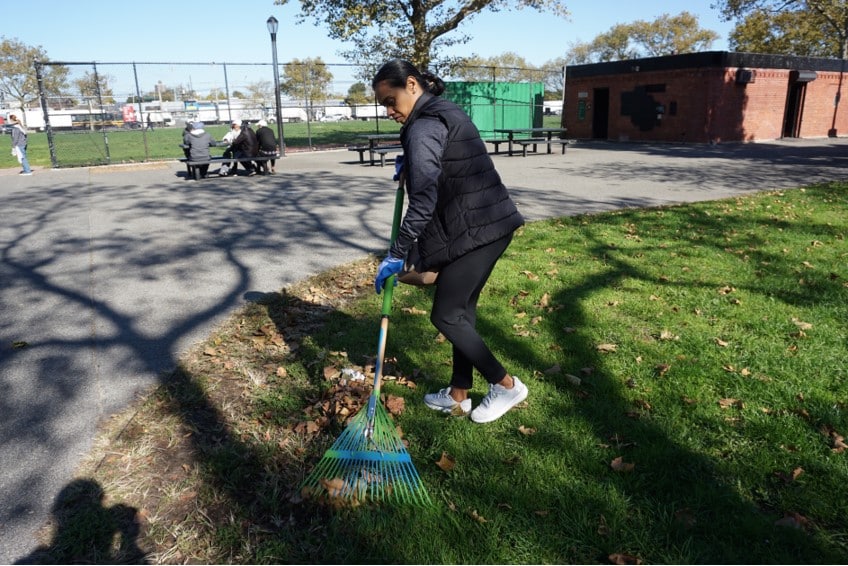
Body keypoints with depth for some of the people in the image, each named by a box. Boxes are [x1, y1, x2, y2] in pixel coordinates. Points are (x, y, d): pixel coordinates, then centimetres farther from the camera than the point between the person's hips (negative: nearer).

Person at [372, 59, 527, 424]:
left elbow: (423, 200, -24)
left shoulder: (424, 127, -14)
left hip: (475, 230, -10)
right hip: (493, 222, 10)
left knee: (446, 315, -1)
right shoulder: (446, 112, 17)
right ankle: (458, 396, 25)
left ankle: (506, 384, 11)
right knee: (462, 310, 15)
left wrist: (397, 254, -22)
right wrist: (410, 164, 21)